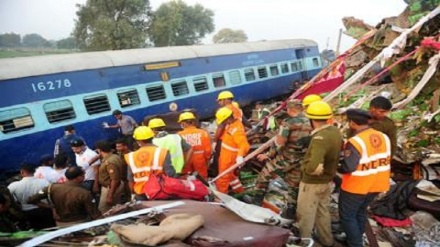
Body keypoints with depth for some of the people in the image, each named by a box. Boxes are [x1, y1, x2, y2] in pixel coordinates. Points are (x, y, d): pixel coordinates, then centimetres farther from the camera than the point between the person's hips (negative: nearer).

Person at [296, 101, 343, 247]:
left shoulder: (320, 138, -32)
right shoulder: (336, 132, -4)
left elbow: (314, 166, -41)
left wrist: (306, 169, -22)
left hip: (312, 182, -8)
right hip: (328, 180, 8)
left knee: (305, 214, 11)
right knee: (323, 211, 25)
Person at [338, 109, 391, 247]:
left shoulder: (355, 142, -25)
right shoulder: (383, 137, -2)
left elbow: (348, 167, -26)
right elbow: (386, 160, 6)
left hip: (356, 187, -7)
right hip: (376, 184, 8)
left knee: (347, 215, 10)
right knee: (360, 211, 26)